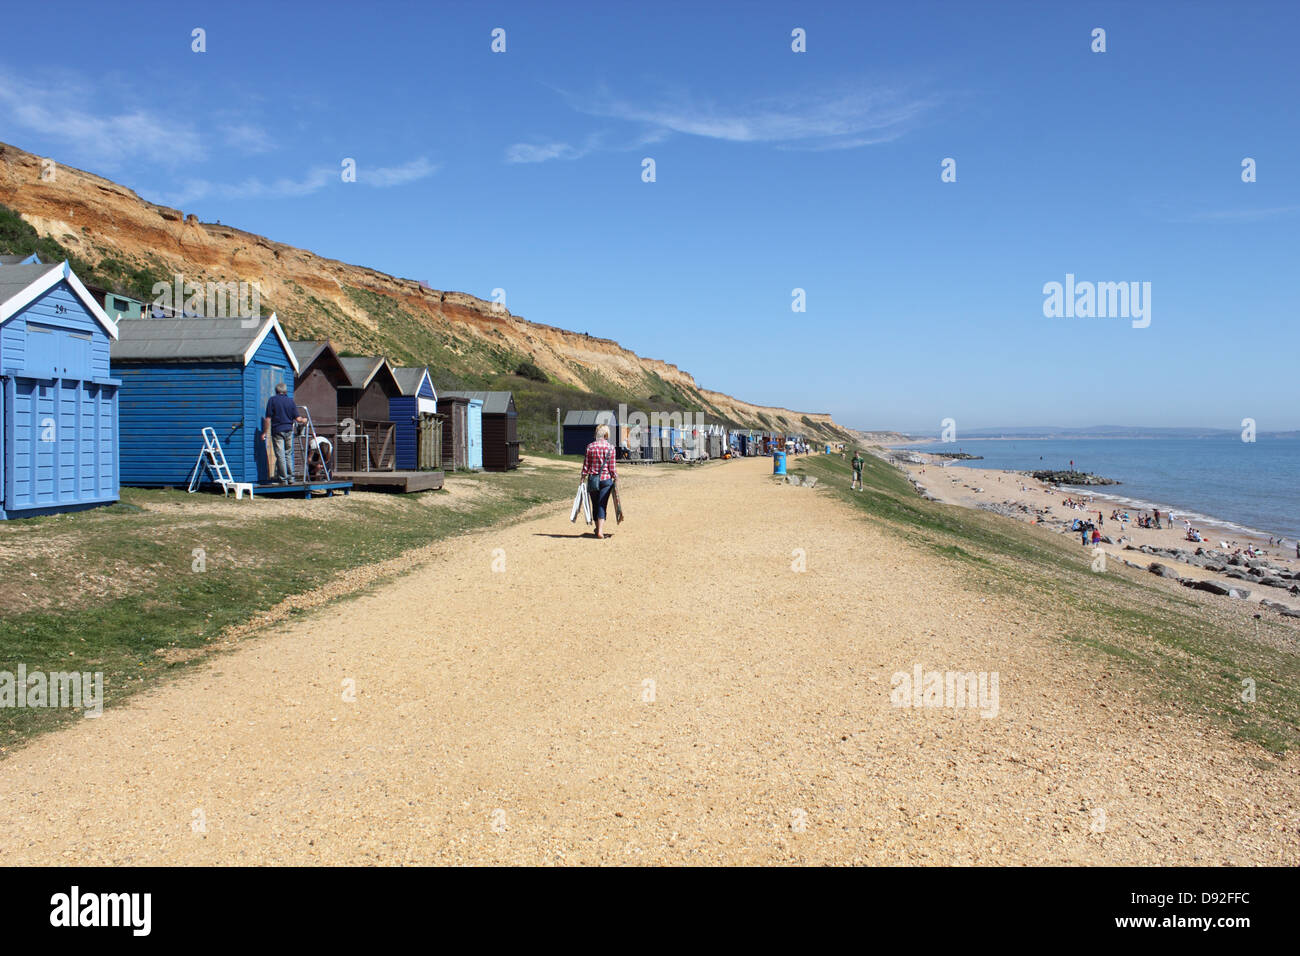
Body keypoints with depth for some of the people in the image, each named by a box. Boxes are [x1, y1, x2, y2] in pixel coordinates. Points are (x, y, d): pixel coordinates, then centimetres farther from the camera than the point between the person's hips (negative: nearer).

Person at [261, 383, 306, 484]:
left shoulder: (272, 400, -3)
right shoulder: (290, 401, 6)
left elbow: (268, 418, -7)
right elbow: (297, 419, 3)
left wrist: (265, 432, -3)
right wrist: (303, 420, 25)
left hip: (277, 431, -4)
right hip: (289, 430, 4)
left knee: (280, 455, -4)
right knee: (287, 454, 14)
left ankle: (283, 479, -5)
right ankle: (290, 477, 18)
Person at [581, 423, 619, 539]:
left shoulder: (590, 447, -1)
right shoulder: (610, 447, -6)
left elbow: (586, 465, 1)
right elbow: (612, 467, -5)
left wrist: (583, 477, 9)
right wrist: (616, 478, 6)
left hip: (592, 478, 2)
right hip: (606, 479, -2)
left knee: (595, 505, 14)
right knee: (602, 505, 0)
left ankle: (598, 528, 27)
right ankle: (600, 531, -10)